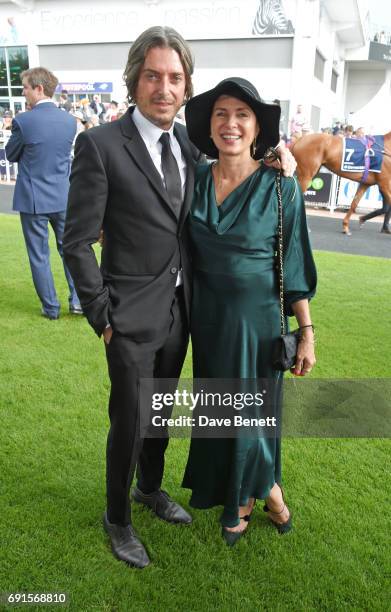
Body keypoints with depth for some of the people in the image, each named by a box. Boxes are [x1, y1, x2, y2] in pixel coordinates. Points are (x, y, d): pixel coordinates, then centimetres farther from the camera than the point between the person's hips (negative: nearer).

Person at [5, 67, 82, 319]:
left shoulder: (23, 120, -13)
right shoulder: (69, 120, 0)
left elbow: (11, 155, 1)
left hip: (33, 198, -4)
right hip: (63, 197, 4)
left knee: (39, 256, 8)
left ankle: (51, 308, 16)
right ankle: (78, 300, 16)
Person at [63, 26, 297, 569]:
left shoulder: (189, 142, 4)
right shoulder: (100, 144, -13)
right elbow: (77, 243, -12)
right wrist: (102, 316, -12)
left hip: (179, 309, 6)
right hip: (132, 316, -5)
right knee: (128, 423, 8)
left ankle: (150, 488, 47)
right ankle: (117, 519, 34)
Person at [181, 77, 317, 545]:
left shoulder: (281, 187, -11)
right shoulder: (194, 181, -1)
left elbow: (294, 265, -7)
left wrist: (307, 332, -7)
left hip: (257, 319, -4)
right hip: (207, 319, 4)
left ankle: (245, 495, 43)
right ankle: (262, 488, 45)